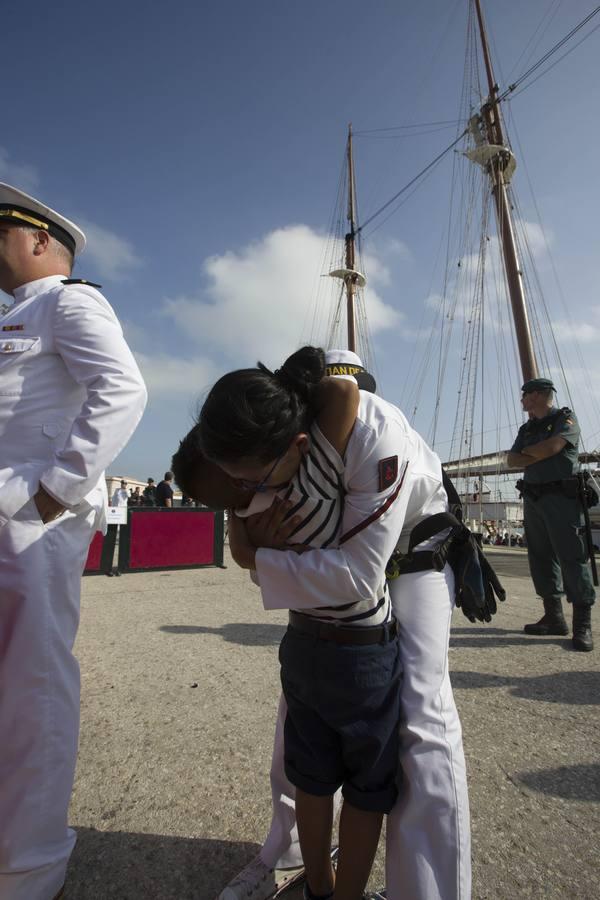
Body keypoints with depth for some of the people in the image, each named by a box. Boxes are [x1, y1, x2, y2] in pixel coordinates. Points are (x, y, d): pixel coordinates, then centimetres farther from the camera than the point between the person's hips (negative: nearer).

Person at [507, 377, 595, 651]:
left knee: (571, 556, -8)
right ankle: (554, 618, 13)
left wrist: (527, 451, 0)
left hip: (561, 496, -7)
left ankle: (583, 625, -2)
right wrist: (539, 456, -8)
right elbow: (512, 460, 9)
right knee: (541, 557, 6)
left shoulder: (565, 418, 1)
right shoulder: (527, 428, 19)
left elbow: (553, 446, -16)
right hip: (532, 497, 7)